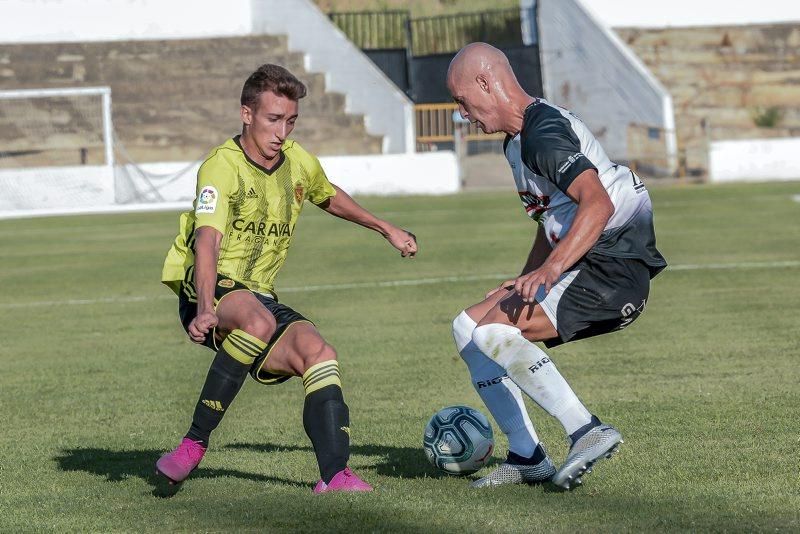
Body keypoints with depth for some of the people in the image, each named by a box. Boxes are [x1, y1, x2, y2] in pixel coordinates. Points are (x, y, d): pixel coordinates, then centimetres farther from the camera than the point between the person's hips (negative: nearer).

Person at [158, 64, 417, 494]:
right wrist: (206, 309, -46)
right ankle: (193, 444, -28)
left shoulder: (299, 163, 8)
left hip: (260, 297, 7)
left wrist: (387, 230, 39)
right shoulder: (222, 168, -16)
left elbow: (330, 198, 33)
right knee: (258, 321, -38)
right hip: (209, 295, -7)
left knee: (319, 353, -19)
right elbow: (207, 240, -31)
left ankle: (334, 474, -26)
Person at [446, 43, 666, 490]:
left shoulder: (542, 135, -16)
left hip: (613, 269, -11)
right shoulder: (520, 138, 18)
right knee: (469, 327, 11)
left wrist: (550, 270, -37)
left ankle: (588, 432, -20)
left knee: (491, 331, -24)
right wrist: (526, 280, 25)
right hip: (583, 270, 11)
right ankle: (526, 458, 11)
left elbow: (598, 204, -30)